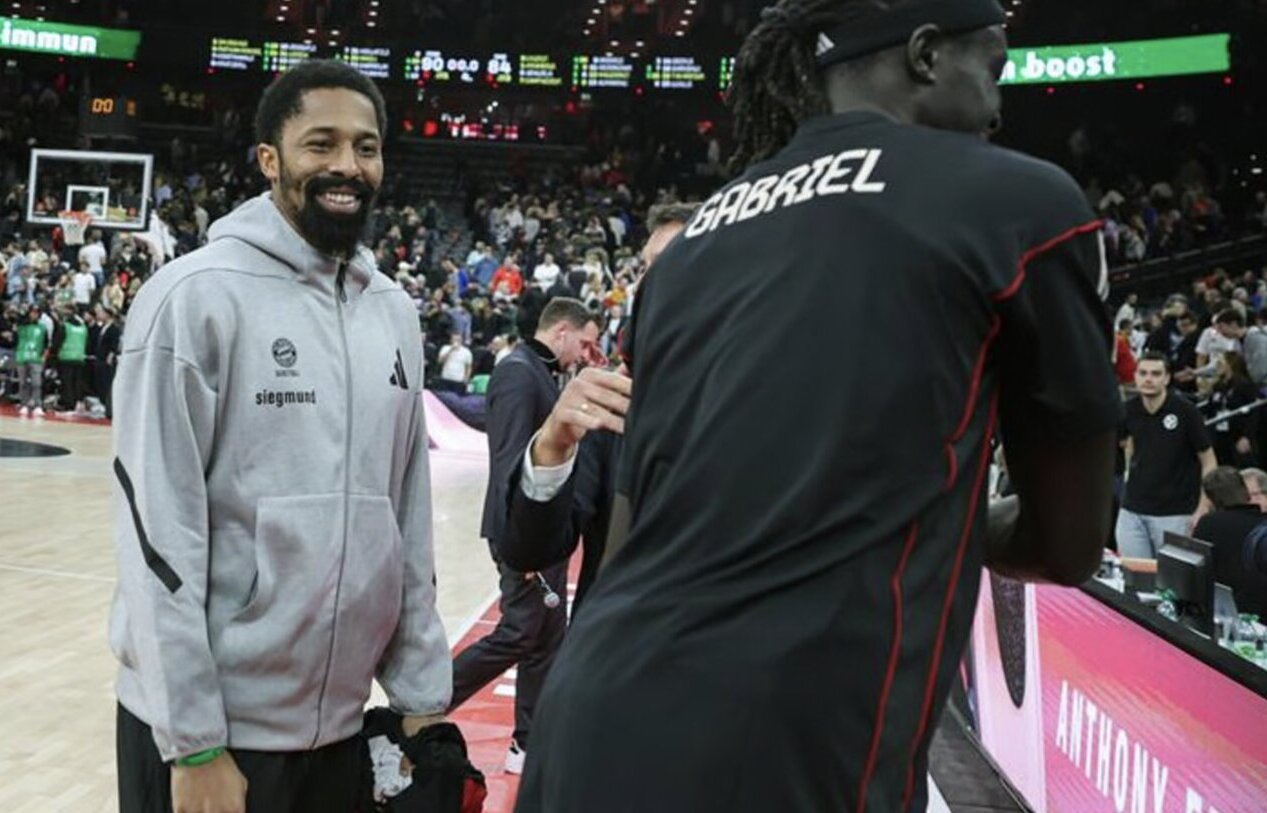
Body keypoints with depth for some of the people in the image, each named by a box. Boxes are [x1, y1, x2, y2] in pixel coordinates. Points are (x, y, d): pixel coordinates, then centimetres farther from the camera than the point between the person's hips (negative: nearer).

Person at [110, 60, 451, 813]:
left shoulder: (395, 311, 6)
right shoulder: (198, 296, -13)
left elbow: (409, 516, 8)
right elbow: (157, 526, -15)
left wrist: (423, 689, 6)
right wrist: (193, 743, -14)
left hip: (339, 721, 6)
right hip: (213, 723, -6)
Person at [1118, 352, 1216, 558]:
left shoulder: (1186, 411, -11)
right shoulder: (1129, 410, 0)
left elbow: (1209, 462, -6)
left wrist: (1203, 510, -11)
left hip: (1174, 512, -4)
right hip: (1132, 510, 4)